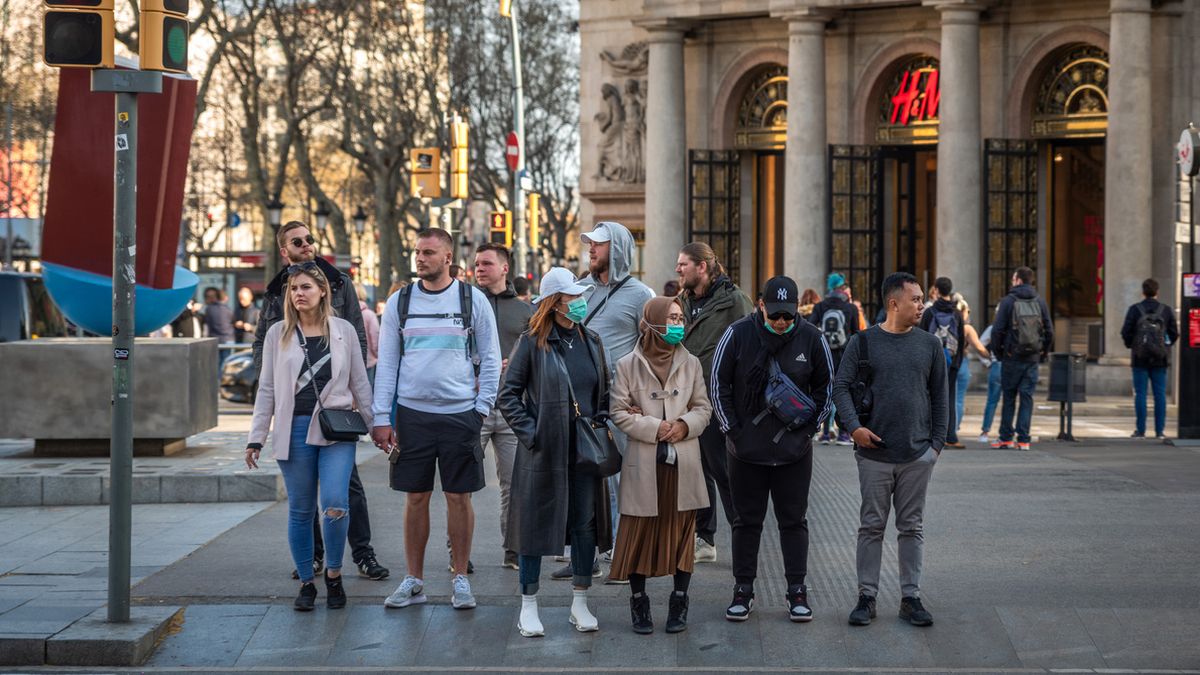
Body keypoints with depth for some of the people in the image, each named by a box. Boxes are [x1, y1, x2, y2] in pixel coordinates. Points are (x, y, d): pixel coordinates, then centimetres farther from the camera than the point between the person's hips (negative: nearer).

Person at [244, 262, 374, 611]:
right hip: (293, 430, 1)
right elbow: (267, 389, 9)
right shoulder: (278, 334, 7)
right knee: (300, 511, 4)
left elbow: (360, 383, 10)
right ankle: (306, 583, 15)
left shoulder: (344, 330, 6)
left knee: (335, 503, -15)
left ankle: (334, 573, 4)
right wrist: (256, 438, 4)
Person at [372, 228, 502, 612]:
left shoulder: (473, 300, 1)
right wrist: (382, 418, 0)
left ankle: (460, 580, 11)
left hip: (460, 414, -1)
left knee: (459, 497, 2)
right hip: (412, 413, 1)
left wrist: (481, 409, -3)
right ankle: (413, 581, 13)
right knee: (416, 497, 5)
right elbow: (386, 363, 7)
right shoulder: (399, 302, 6)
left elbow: (490, 359, 5)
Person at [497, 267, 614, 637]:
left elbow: (605, 390, 20)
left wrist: (600, 424, 6)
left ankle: (580, 604, 17)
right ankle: (528, 607, 10)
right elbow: (509, 394, -5)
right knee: (537, 523, 1)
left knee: (586, 524, 6)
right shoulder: (533, 342, -6)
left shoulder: (591, 341, 9)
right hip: (544, 451, -5)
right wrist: (529, 432, -11)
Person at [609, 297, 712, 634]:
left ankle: (679, 603, 14)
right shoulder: (628, 365, -1)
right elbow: (619, 411, -2)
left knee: (682, 531, 4)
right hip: (644, 463, -2)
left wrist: (686, 425, -9)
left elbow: (703, 407, 11)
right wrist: (654, 428, -13)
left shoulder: (691, 363, 7)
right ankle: (639, 602, 13)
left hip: (684, 463, 2)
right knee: (640, 531, 1)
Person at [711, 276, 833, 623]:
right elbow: (718, 384, 1)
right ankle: (743, 591, 15)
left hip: (794, 449, 1)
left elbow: (826, 386, 10)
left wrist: (810, 425, 2)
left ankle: (797, 591, 15)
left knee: (794, 521, 7)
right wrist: (732, 429, -2)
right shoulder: (738, 334, -6)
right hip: (747, 449, -1)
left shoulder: (811, 338, -2)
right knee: (747, 521, 7)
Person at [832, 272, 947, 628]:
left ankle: (911, 598, 13)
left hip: (918, 454, 2)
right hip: (874, 452, -2)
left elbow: (939, 396, 12)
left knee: (912, 528, 7)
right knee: (872, 526, 4)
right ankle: (866, 596, 11)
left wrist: (937, 442, 6)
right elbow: (841, 386, -1)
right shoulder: (863, 342, 1)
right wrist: (854, 426, -14)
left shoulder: (929, 345, 8)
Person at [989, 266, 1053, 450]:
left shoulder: (1008, 301, -6)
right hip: (1032, 359, 2)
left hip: (1012, 357, -2)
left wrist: (997, 351, 4)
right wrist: (1043, 351, 14)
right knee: (1027, 397, 4)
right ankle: (1023, 440, 0)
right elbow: (1049, 331, 4)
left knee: (1008, 398, 7)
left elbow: (997, 330, -9)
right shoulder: (1040, 303, 4)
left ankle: (1006, 438, 8)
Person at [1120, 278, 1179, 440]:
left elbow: (1126, 332, -7)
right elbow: (1174, 334, 2)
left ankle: (1140, 430, 0)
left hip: (1140, 358, -1)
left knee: (1140, 394, 2)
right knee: (1160, 394, 4)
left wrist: (1131, 345, 13)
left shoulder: (1135, 309, -4)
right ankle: (1160, 431, 2)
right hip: (1160, 359, 1)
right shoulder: (1166, 310, 1)